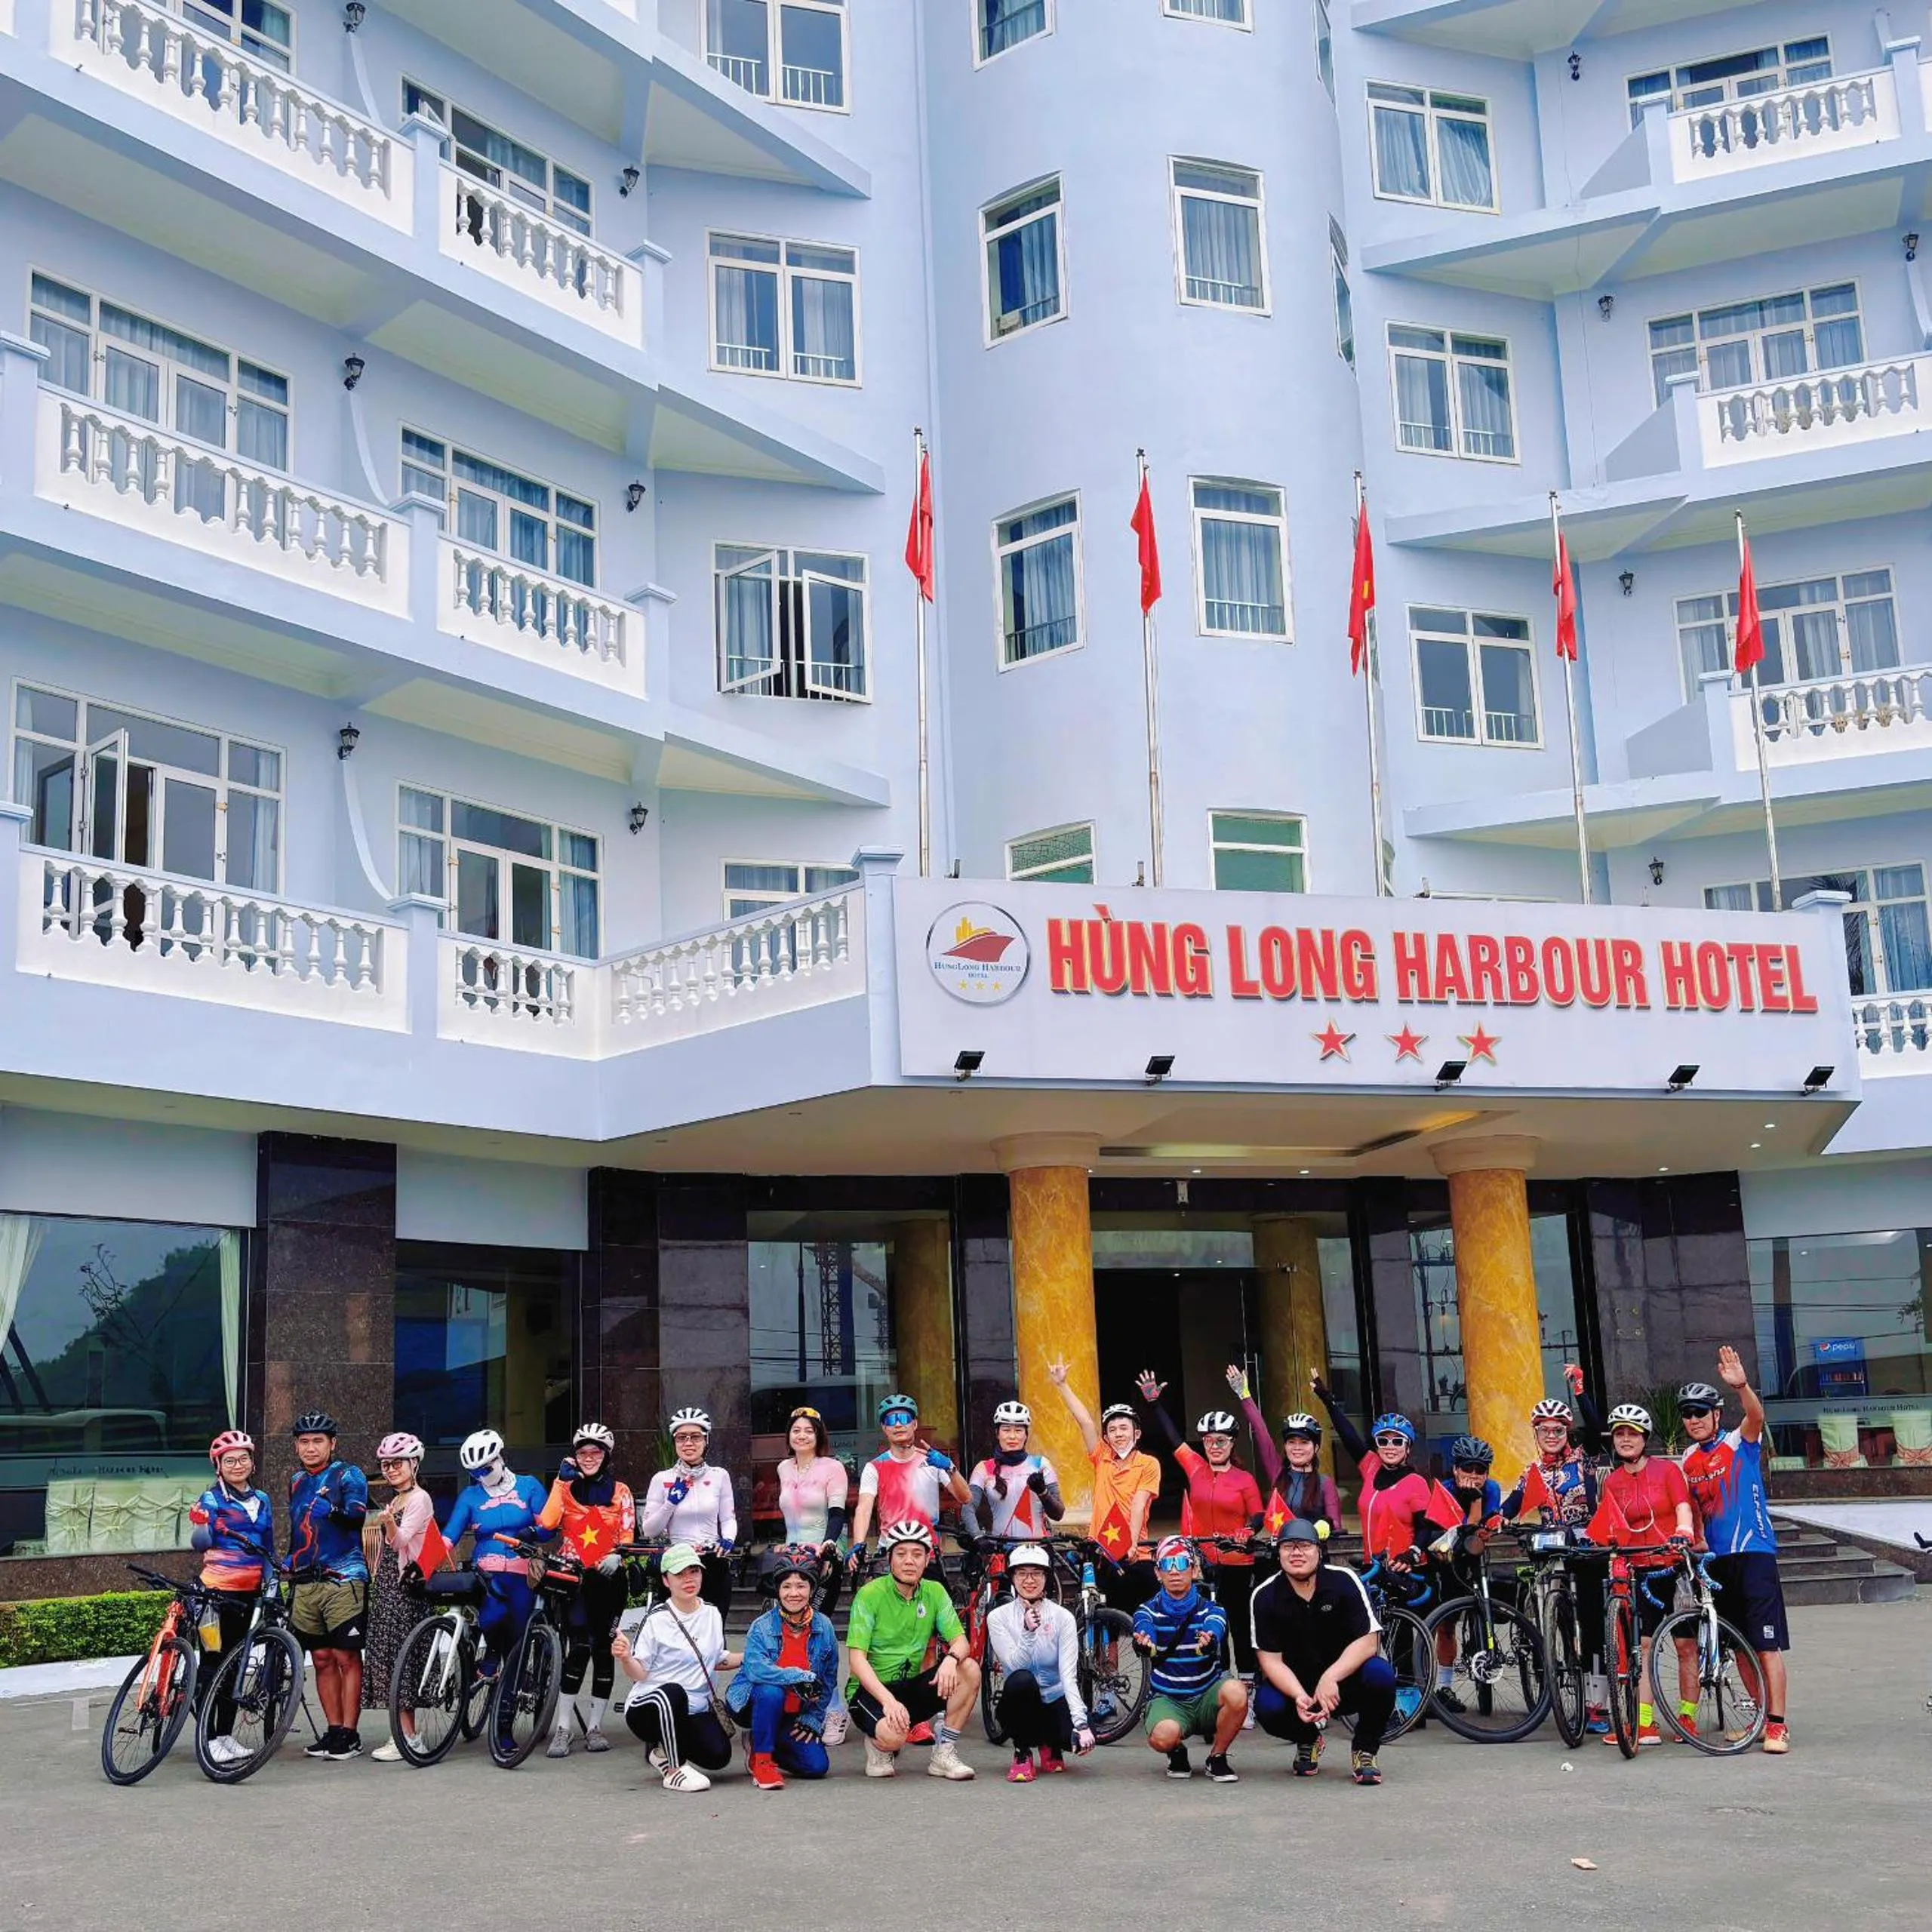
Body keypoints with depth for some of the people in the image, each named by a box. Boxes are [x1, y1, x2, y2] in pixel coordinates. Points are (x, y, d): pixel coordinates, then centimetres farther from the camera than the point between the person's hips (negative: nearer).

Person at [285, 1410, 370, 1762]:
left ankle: (349, 1734, -3)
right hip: (306, 1584, 6)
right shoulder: (296, 1481, 16)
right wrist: (289, 1562, 22)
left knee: (347, 1658, -5)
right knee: (321, 1660, 8)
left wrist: (337, 1513, -39)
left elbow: (356, 1515, -20)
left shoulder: (348, 1475, -3)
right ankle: (332, 1730, 14)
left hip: (343, 1580, -6)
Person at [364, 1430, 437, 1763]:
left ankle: (406, 1737, -11)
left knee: (396, 1658, -12)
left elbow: (400, 1542, -20)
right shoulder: (393, 1501, 19)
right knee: (385, 1656, 6)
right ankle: (403, 1734, 9)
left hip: (403, 1585, -9)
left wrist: (389, 1523, -39)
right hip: (384, 1585, 9)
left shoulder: (419, 1499, -8)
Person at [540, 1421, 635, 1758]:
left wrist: (617, 1556, -17)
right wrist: (562, 1480, -8)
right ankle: (563, 1728, -12)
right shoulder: (566, 1487, 9)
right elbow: (547, 1522, -9)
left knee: (604, 1649, 4)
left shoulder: (620, 1491, 9)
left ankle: (594, 1727, 13)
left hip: (609, 1576, 2)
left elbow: (628, 1534, 2)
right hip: (575, 1575, -2)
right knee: (581, 1645, -15)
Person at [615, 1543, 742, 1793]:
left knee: (718, 1755, -22)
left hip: (695, 1710, 5)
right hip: (646, 1708, -5)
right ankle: (673, 1771, -22)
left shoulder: (712, 1614, 6)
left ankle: (663, 1750, 10)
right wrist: (625, 1658, -32)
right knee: (673, 1693, -39)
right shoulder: (657, 1619, -9)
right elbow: (639, 1674, -11)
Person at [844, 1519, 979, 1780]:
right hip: (870, 1690, -5)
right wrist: (888, 1700, -31)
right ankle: (879, 1744, 3)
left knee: (970, 1670, -18)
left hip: (911, 1687, 5)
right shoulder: (870, 1594, -11)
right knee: (893, 1737, -36)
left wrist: (951, 1658, -27)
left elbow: (960, 1641, -2)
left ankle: (944, 1754, -7)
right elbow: (857, 1659, -17)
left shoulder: (935, 1592, 3)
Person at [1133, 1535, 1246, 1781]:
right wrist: (1145, 1647, -53)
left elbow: (1214, 1631, -28)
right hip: (1167, 1699, -1)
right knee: (1163, 1737, -34)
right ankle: (1177, 1754, 6)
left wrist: (1208, 1643, -54)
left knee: (1236, 1693, -33)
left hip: (1208, 1694, 1)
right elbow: (1143, 1633, -27)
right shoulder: (1148, 1611, -4)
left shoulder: (1211, 1610, -4)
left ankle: (1217, 1757, -5)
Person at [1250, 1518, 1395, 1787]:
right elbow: (1270, 1659, -12)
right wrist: (1299, 1697, -31)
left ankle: (1365, 1750, -4)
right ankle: (1308, 1739, 8)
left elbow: (1368, 1641, -18)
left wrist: (1330, 1678, -33)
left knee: (1381, 1675, -33)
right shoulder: (1265, 1596, -10)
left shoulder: (1344, 1581, -13)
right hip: (1294, 1684, 1)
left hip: (1345, 1675, -1)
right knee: (1267, 1707, -31)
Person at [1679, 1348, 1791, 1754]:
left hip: (1754, 1553, -6)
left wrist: (1742, 1386, -47)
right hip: (1718, 1559, 6)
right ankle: (1762, 1715, 21)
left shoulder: (1740, 1443, -6)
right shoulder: (1688, 1462, 11)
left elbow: (1756, 1417, -28)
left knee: (1766, 1643, -9)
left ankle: (1777, 1725, -7)